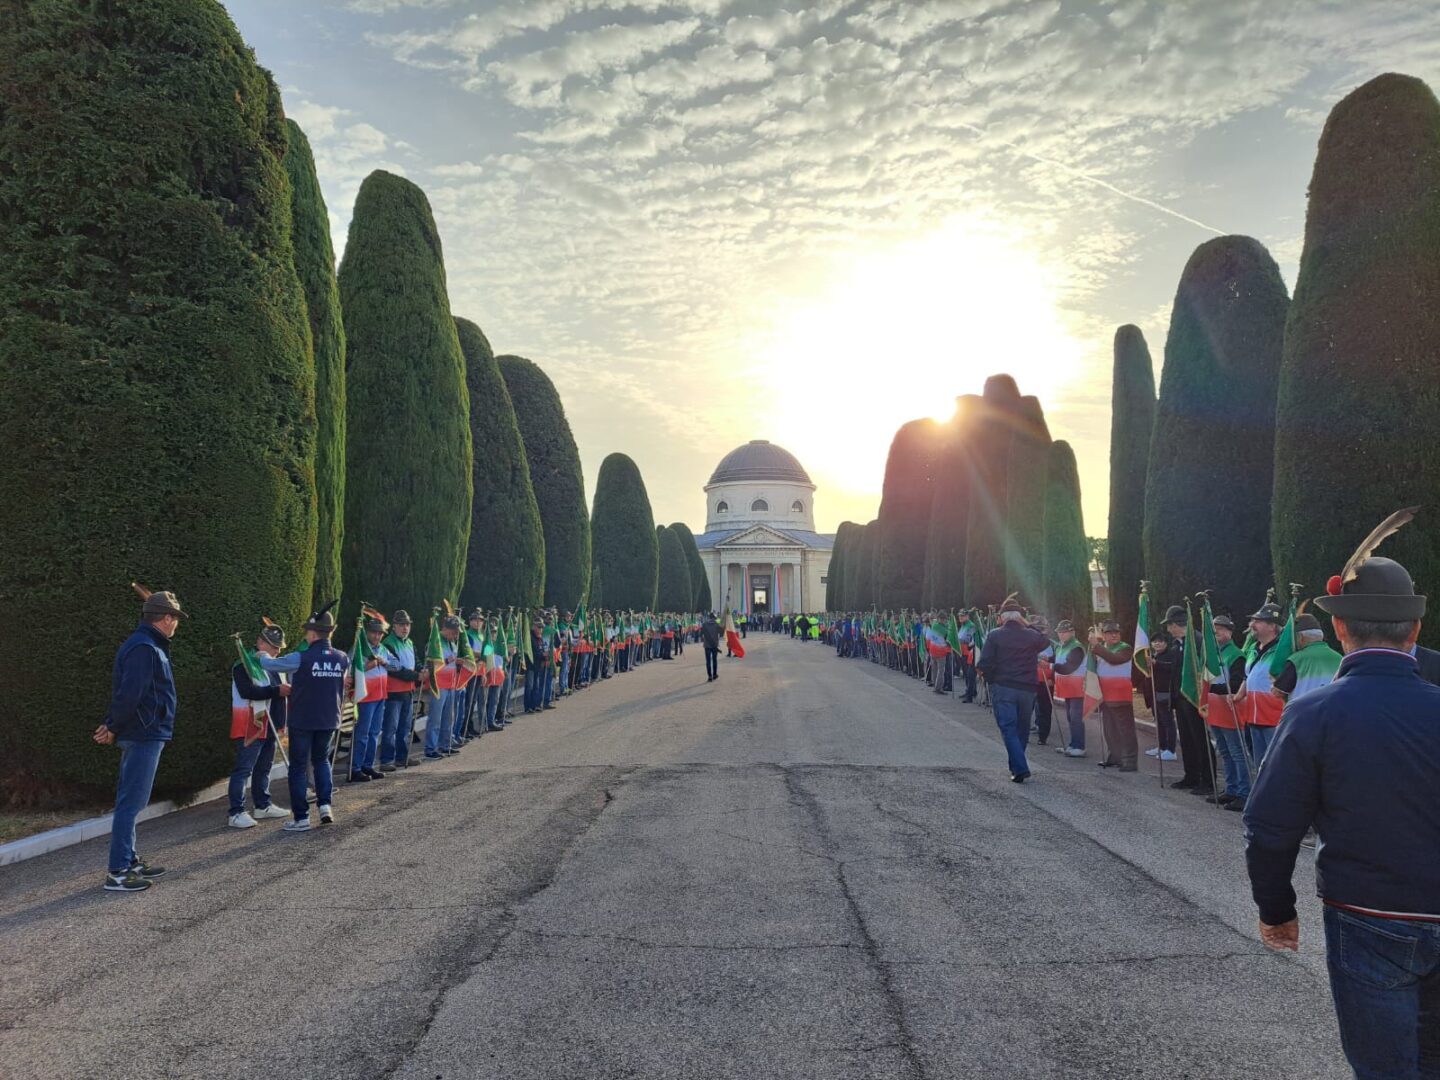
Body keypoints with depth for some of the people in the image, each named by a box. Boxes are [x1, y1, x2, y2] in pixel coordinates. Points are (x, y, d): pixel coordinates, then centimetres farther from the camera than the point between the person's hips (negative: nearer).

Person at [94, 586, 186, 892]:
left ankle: (129, 861, 27)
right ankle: (117, 872, -1)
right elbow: (129, 694, -25)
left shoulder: (145, 645, 15)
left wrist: (112, 726, 9)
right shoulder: (145, 648, -18)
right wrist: (113, 728, -12)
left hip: (140, 735, 11)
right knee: (131, 802, -6)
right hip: (145, 734, -11)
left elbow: (126, 693, 18)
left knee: (130, 801, 16)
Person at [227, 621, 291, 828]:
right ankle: (236, 813, -5)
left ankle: (263, 806, 26)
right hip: (250, 726, -9)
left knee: (264, 767, 16)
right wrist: (277, 690, -25)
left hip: (269, 725, 9)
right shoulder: (244, 663, -13)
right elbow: (247, 691, -26)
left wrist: (288, 689, 7)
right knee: (244, 769, -8)